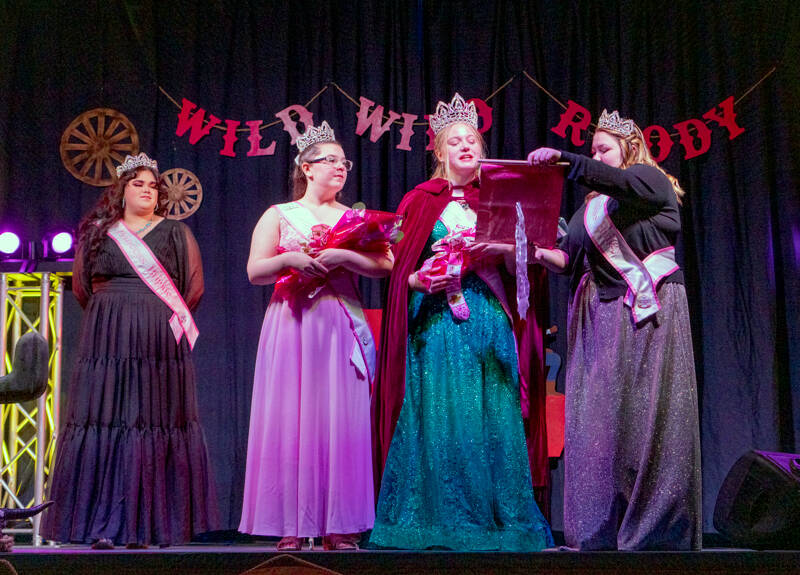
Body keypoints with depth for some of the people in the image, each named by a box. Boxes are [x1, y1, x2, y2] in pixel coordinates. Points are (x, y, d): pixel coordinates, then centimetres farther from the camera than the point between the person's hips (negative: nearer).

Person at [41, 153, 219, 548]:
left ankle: (147, 525, -1)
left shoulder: (176, 234, 11)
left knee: (156, 424, -5)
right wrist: (112, 317, 10)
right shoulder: (97, 233, 13)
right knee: (104, 423, -6)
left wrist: (159, 321, 6)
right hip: (107, 344, 1)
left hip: (160, 346, -1)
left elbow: (194, 289, 8)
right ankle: (103, 527, -4)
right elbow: (81, 289, 16)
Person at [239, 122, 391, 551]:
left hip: (341, 327, 1)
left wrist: (342, 256, -11)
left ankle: (338, 526, -1)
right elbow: (255, 271, 5)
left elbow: (385, 265, 2)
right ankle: (292, 527, -2)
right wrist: (290, 259, -12)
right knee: (289, 418, -6)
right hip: (291, 325, -1)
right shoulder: (278, 216, 13)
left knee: (341, 419, -5)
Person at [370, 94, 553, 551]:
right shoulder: (420, 201, 10)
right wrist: (420, 281, -13)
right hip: (436, 320, -1)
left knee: (491, 415, -2)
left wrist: (499, 251, -10)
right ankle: (435, 520, 1)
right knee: (437, 415, -5)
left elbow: (518, 264, 9)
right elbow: (401, 267, 7)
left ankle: (494, 520, 4)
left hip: (488, 320, 2)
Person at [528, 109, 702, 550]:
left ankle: (655, 526, -6)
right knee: (597, 414, -2)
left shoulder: (650, 179, 6)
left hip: (646, 314, -6)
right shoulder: (592, 206, 24)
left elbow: (618, 180, -16)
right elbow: (570, 259, 16)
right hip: (600, 318, 6)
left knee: (645, 414, -9)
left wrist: (563, 159, -23)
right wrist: (540, 253, -2)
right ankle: (603, 529, 0)